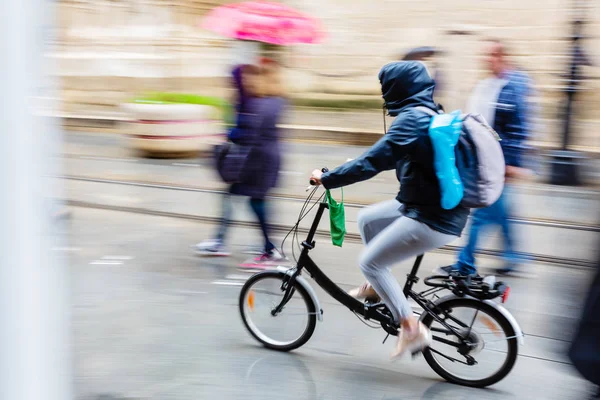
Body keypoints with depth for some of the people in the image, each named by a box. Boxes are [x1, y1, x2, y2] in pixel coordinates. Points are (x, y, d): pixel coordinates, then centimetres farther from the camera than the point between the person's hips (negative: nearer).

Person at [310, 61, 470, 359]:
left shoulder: (411, 120, -19)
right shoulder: (430, 115, 12)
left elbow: (372, 163, -23)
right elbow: (388, 155, 26)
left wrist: (327, 179, -14)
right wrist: (358, 162, 24)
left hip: (432, 219, -10)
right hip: (442, 207, 10)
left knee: (369, 262, -1)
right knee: (366, 219, 21)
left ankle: (412, 329, 1)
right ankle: (377, 287, 31)